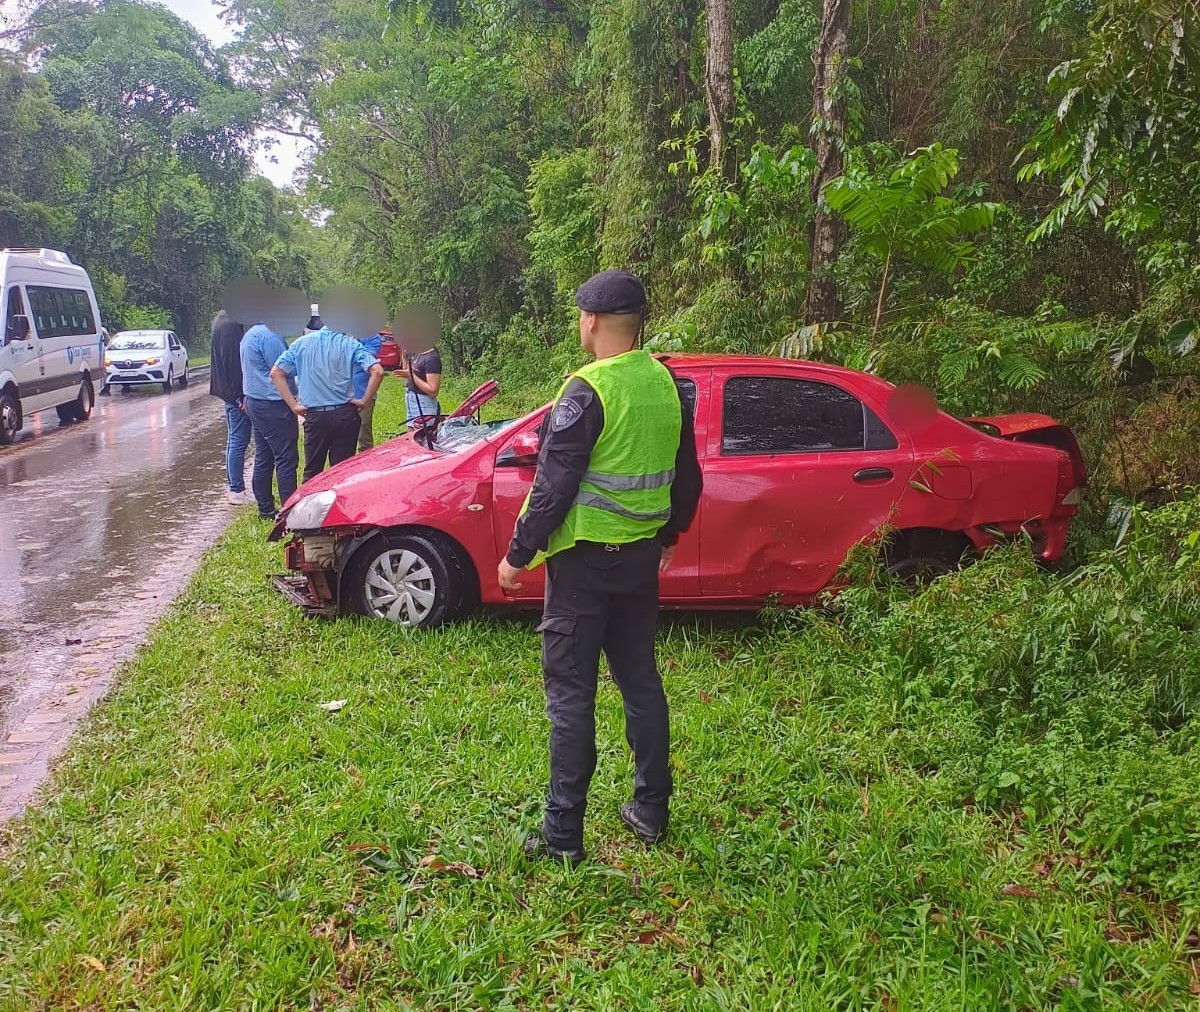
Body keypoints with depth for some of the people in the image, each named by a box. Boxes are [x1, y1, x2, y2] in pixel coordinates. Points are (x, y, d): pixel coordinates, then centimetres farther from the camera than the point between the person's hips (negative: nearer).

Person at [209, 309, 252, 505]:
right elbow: (234, 361, -21)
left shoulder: (223, 323, 14)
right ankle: (237, 490, 0)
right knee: (239, 440, -5)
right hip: (236, 393, -11)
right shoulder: (230, 326, -17)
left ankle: (235, 487, 23)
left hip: (231, 393, 11)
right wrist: (240, 395, -21)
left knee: (235, 439, 16)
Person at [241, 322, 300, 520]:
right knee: (286, 459, -5)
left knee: (263, 459, 14)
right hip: (273, 406, -11)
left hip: (255, 401, 11)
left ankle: (265, 510, 20)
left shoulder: (251, 333, 16)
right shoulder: (269, 336, -18)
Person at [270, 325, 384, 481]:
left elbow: (276, 372, 2)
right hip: (344, 414, -1)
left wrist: (294, 405, 1)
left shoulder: (302, 343, 5)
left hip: (315, 416, 1)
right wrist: (364, 400, -3)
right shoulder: (349, 343, -2)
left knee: (312, 473, 9)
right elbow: (377, 371, -12)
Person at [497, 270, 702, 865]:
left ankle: (562, 833, 7)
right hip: (641, 557, 7)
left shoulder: (587, 391, -17)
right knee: (640, 680, 17)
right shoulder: (667, 385, 5)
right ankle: (651, 810, 26)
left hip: (584, 559, -7)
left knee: (571, 692, 0)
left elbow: (554, 485, -18)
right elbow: (686, 475, 14)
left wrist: (517, 554, -9)